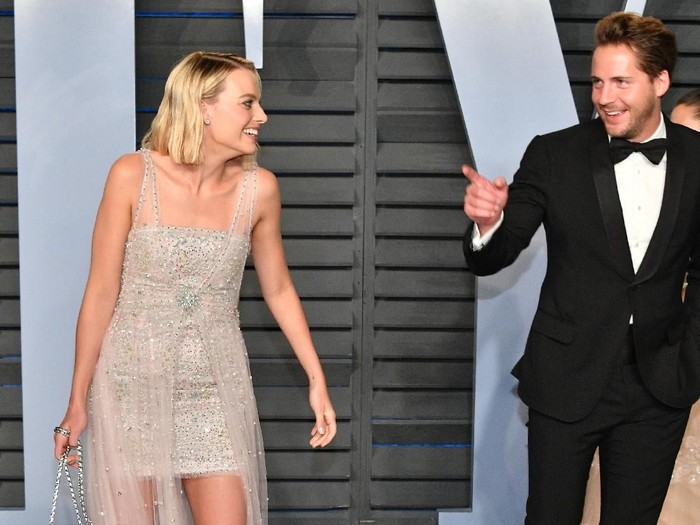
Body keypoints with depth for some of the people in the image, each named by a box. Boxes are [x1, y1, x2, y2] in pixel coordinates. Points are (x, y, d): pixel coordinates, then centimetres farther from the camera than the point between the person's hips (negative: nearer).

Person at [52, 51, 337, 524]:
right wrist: (77, 402, -2)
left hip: (215, 389, 2)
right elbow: (100, 294, -6)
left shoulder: (259, 188, -5)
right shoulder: (133, 176, -12)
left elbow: (278, 290, 9)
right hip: (133, 384, -2)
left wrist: (318, 381, 9)